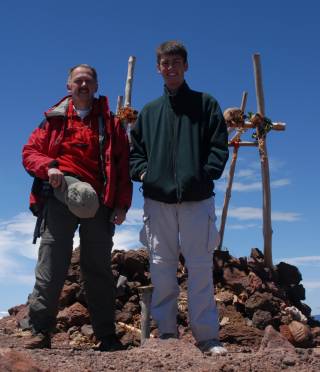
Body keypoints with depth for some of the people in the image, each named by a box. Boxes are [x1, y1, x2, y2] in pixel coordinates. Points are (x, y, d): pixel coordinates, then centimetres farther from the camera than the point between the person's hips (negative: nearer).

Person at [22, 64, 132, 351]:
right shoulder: (54, 119, 15)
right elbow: (30, 152, 12)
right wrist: (48, 167, -10)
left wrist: (122, 203, -2)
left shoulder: (111, 123, 14)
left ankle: (107, 335, 10)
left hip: (98, 199, 0)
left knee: (99, 268, 4)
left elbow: (123, 165, 8)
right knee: (51, 264, -5)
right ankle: (40, 331, 0)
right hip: (60, 196, 0)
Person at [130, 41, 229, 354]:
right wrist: (143, 171, 1)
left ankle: (207, 335, 3)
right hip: (157, 199, 3)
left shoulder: (205, 104, 11)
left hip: (197, 198, -2)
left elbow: (219, 145, 4)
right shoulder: (149, 111, 19)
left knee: (200, 267, -3)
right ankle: (166, 332, 12)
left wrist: (206, 173, -10)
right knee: (161, 267, 4)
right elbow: (134, 150, 20)